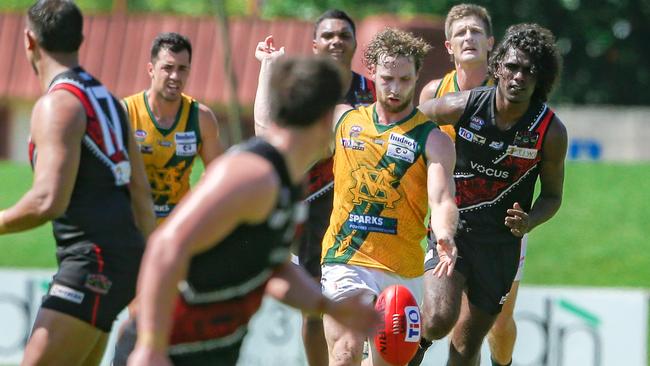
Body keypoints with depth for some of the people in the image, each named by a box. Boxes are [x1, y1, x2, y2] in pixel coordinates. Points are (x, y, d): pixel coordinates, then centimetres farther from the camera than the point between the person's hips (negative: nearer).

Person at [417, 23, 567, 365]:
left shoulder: (551, 132, -10)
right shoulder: (463, 106, -12)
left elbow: (552, 195, 3)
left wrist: (529, 222, -17)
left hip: (500, 242, 1)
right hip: (451, 230, -1)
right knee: (439, 321, -23)